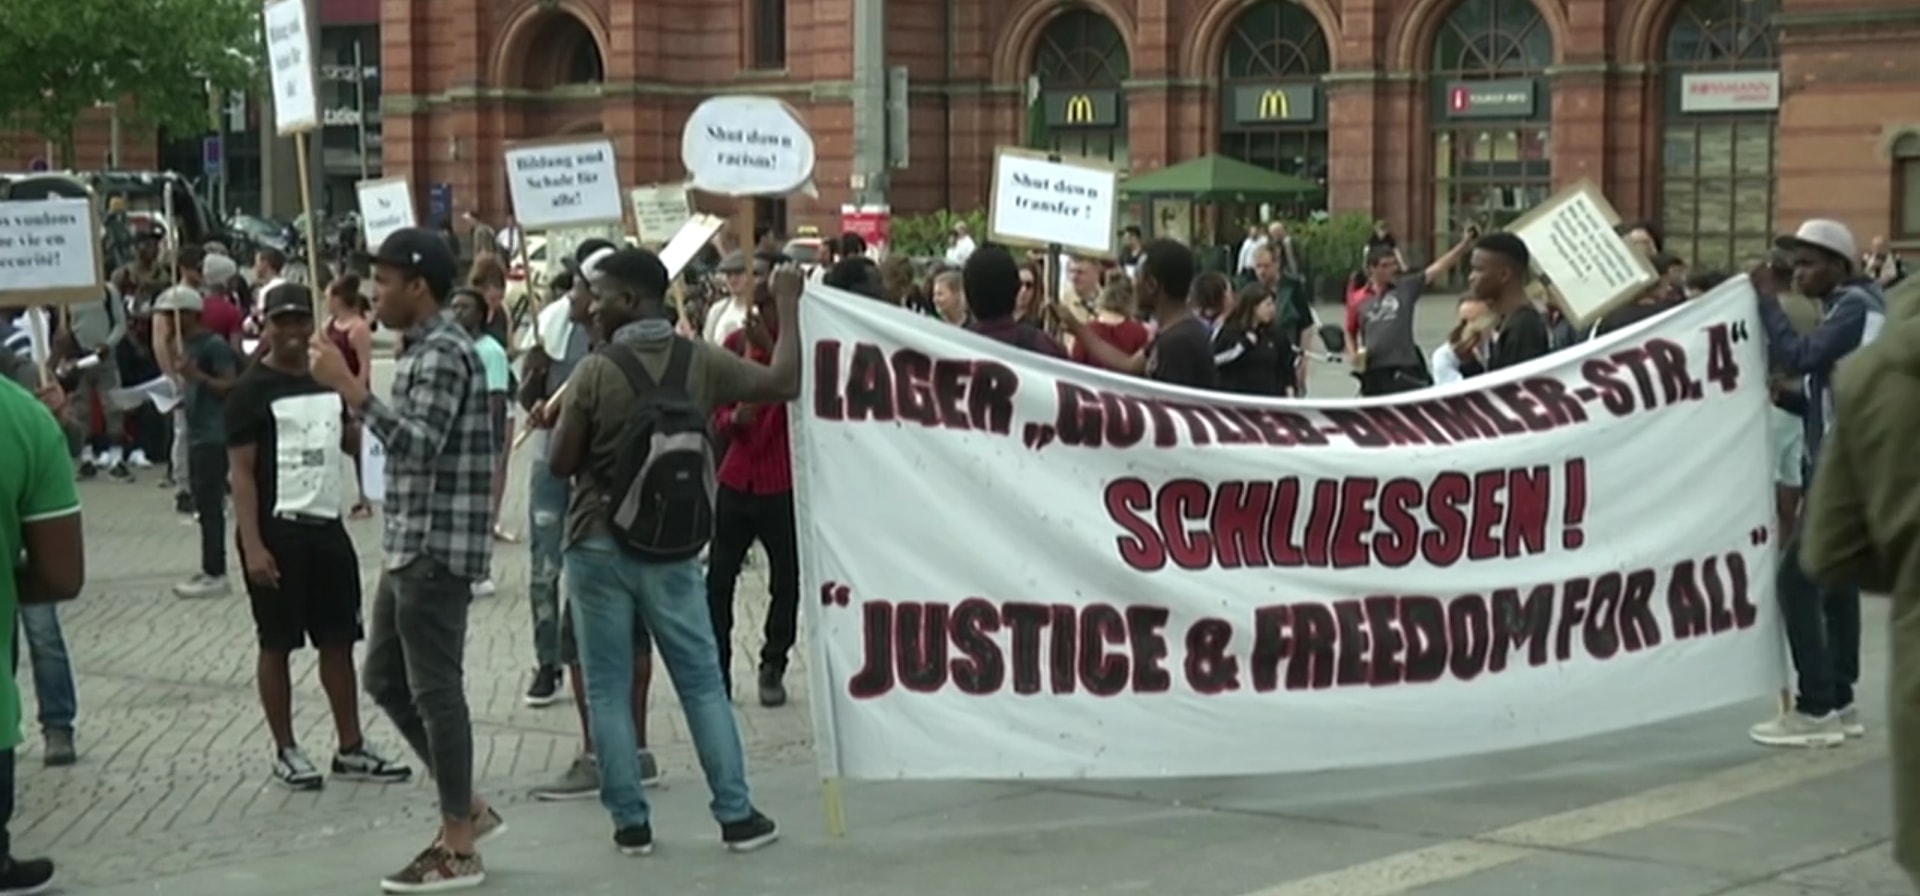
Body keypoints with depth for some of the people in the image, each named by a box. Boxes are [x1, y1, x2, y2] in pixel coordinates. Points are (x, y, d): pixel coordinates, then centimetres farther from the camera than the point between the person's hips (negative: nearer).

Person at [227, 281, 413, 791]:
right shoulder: (252, 391, -7)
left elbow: (353, 440, 22)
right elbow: (241, 474, -10)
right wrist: (252, 546, -19)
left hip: (328, 527, 6)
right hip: (277, 531, -6)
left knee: (339, 640, 10)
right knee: (277, 645, 3)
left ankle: (350, 749, 17)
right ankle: (285, 753, 12)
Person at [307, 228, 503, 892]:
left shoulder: (444, 353, -16)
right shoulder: (422, 349, 16)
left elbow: (420, 447, -28)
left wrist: (349, 388, -29)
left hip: (437, 550, -10)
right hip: (410, 547, 10)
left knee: (435, 690, -4)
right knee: (385, 678, 15)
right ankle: (469, 807, 22)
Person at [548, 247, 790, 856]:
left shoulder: (595, 372, -12)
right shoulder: (701, 361, -5)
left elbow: (560, 464, -7)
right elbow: (783, 384, 0)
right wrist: (787, 305, 10)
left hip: (599, 545, -2)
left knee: (608, 690, 7)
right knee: (703, 683, 10)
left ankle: (630, 821, 9)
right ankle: (737, 815, 10)